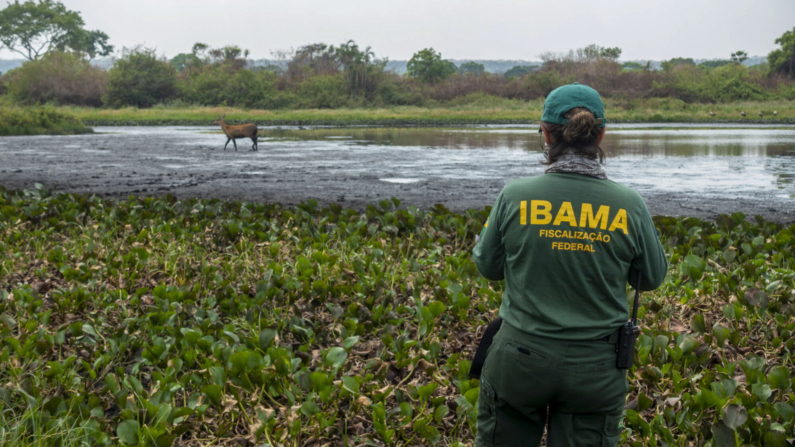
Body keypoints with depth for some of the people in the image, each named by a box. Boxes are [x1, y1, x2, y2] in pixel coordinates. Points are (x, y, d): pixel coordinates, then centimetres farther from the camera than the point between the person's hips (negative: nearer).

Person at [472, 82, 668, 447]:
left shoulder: (515, 197, -11)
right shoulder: (629, 206, -10)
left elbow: (487, 266, 3)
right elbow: (652, 277, 5)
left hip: (520, 359, 0)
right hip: (596, 368, 1)